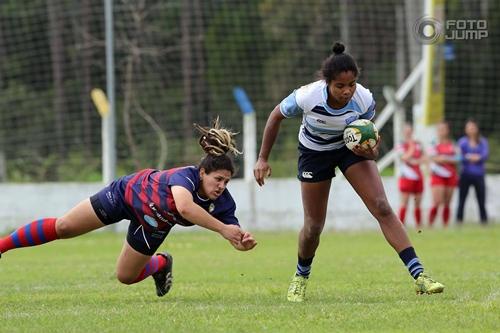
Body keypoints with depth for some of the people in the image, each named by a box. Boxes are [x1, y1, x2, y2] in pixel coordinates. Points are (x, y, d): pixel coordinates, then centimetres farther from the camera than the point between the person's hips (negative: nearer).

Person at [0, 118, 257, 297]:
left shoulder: (222, 203, -27)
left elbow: (233, 234, -26)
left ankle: (161, 265, 48)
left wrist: (244, 241, -49)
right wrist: (222, 228, -64)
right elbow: (185, 207, -62)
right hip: (131, 192, -4)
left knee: (126, 276, 15)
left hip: (154, 225, 4)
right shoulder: (186, 176, -42)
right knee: (63, 227, -1)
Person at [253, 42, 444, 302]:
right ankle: (301, 276, 33)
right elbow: (275, 117, -13)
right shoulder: (307, 97, -33)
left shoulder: (364, 99, -28)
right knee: (313, 226, 2)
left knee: (381, 207, -17)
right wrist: (263, 159, -10)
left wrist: (371, 151, -32)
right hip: (314, 152, -1)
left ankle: (418, 275, -20)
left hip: (351, 147, 1)